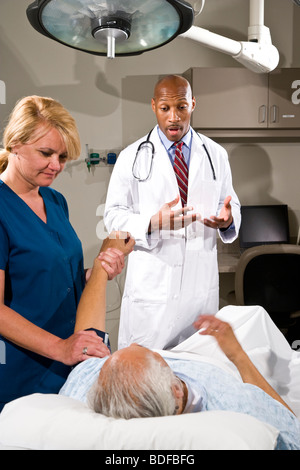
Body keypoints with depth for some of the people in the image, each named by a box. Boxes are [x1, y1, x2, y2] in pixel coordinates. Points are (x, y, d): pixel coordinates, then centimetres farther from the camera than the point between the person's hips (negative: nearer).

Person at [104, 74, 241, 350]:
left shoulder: (216, 155, 6)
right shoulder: (132, 158, -2)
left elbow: (232, 205, 12)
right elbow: (114, 216, -3)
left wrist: (228, 220, -13)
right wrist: (153, 223, -23)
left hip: (202, 283, 3)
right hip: (151, 284, -2)